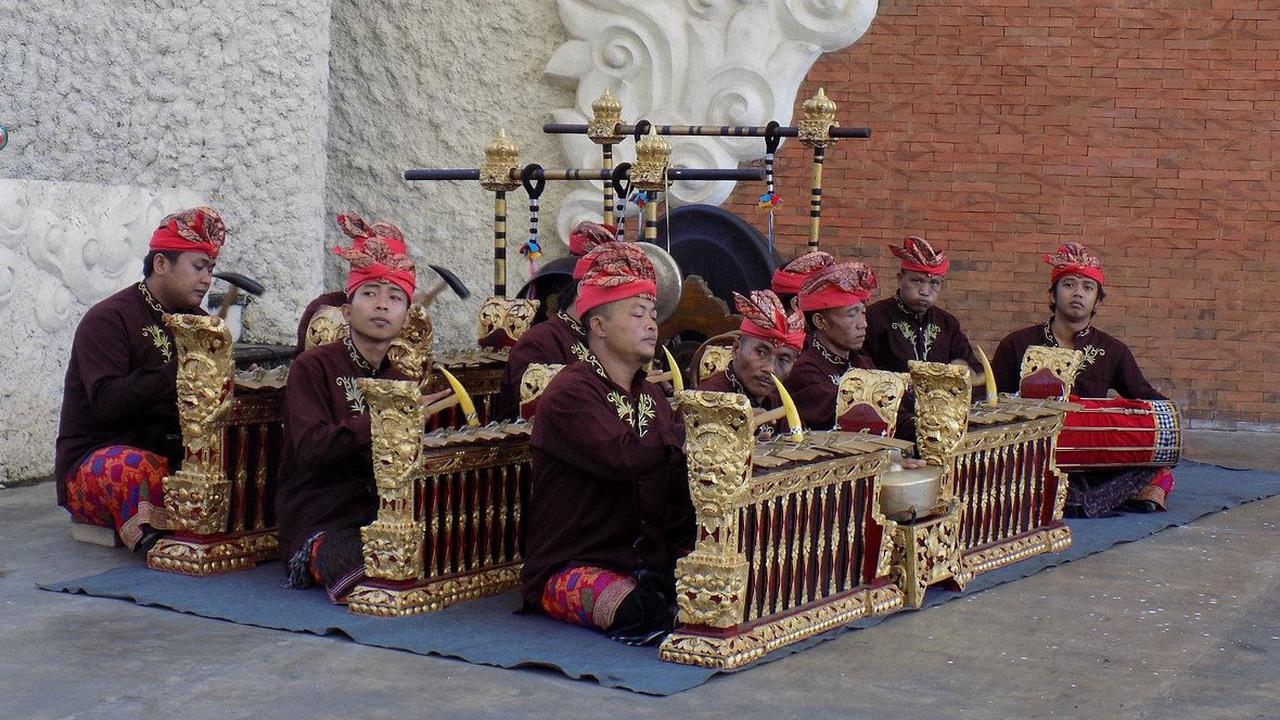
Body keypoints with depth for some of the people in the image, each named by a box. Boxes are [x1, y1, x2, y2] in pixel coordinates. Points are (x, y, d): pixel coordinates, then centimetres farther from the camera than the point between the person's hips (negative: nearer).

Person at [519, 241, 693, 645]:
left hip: (646, 560, 8)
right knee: (647, 612, -38)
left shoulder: (650, 395, 18)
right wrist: (689, 426, -15)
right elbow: (623, 457, -28)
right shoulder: (570, 395, -10)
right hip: (570, 567, -8)